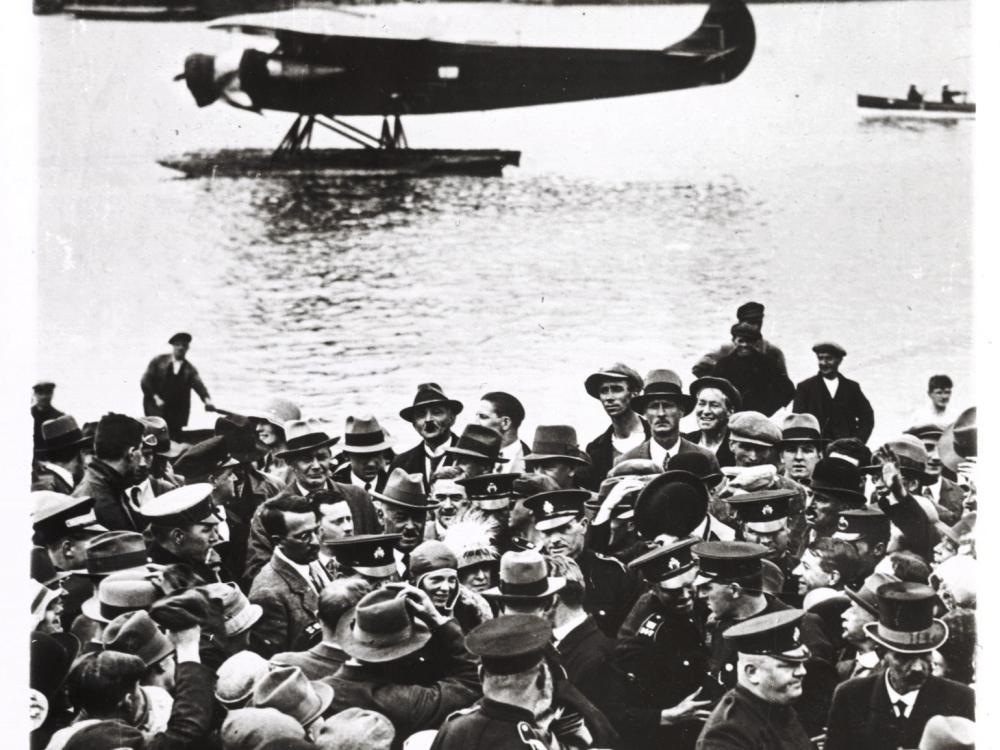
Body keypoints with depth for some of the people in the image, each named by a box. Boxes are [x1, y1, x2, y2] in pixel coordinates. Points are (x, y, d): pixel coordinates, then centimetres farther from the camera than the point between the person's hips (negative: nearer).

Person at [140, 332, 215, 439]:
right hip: (155, 408, -2)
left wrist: (207, 400, -27)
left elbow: (199, 385, -7)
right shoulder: (158, 361, 6)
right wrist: (155, 398, -9)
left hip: (177, 413, 2)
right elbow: (145, 381, 3)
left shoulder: (190, 369, 9)